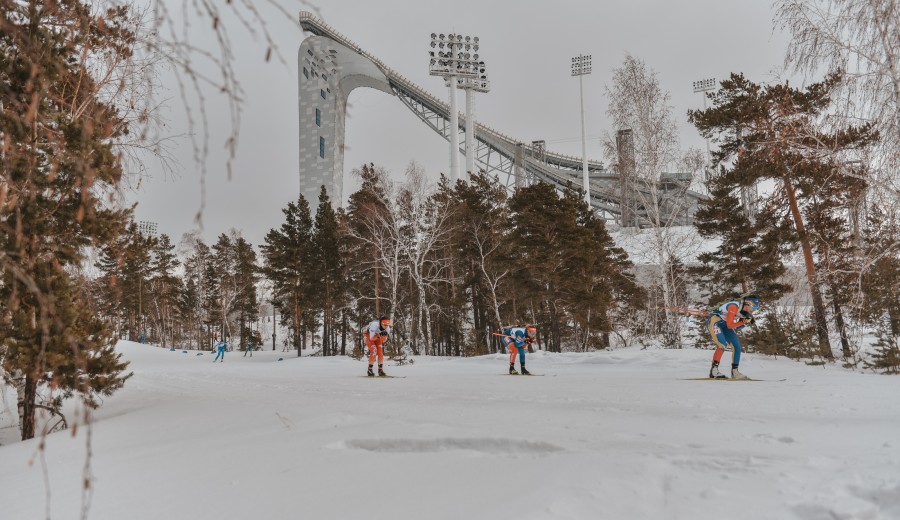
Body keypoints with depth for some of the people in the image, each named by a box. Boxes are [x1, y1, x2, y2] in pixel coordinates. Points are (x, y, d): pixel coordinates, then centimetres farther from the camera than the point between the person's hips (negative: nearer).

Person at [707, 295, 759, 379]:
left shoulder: (745, 310, -2)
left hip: (724, 325, 9)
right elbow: (729, 325, -24)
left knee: (737, 346, 1)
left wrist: (746, 322, -13)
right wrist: (743, 322, -27)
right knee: (722, 344, -25)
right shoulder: (734, 306, -27)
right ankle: (713, 370, -24)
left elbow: (736, 327, 2)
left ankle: (735, 372, 7)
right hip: (714, 321, -9)